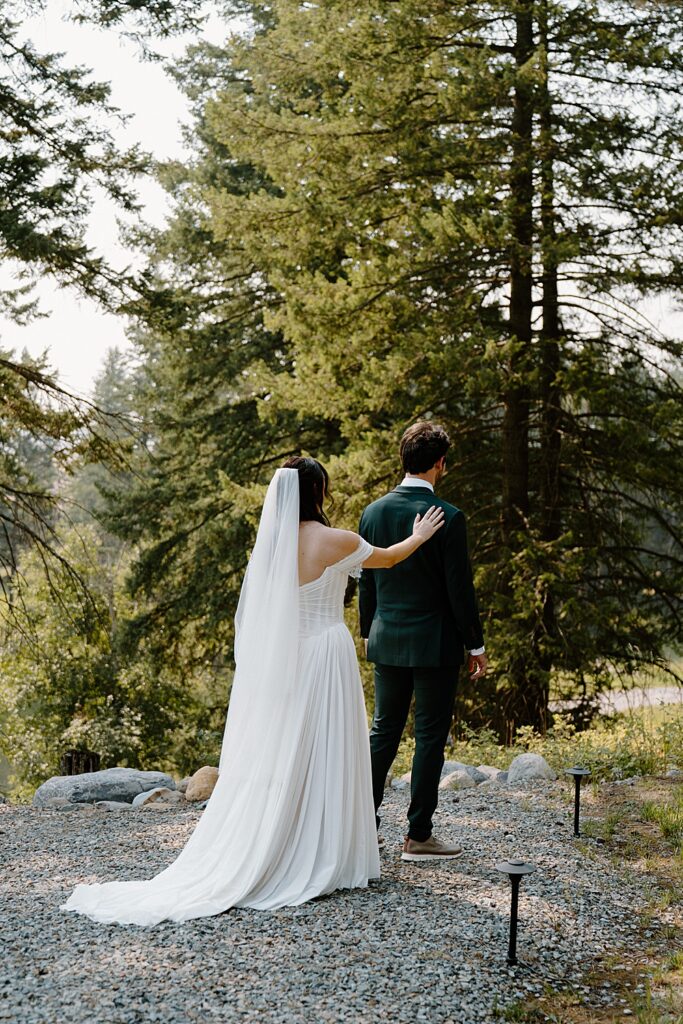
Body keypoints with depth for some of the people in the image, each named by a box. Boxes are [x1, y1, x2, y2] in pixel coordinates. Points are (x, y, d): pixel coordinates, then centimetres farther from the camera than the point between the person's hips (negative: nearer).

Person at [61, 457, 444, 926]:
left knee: (273, 759, 9)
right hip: (323, 658, -5)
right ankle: (323, 859, 8)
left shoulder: (271, 540, 2)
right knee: (323, 759, 2)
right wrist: (419, 536, 27)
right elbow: (388, 558, 9)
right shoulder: (335, 542, -11)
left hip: (276, 659, 5)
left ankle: (264, 858, 12)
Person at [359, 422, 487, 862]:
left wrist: (369, 631, 21)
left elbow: (366, 582, 9)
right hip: (434, 644, -5)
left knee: (384, 731, 15)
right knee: (430, 738, 4)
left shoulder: (373, 512, 2)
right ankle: (418, 836, 9)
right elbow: (460, 588, -13)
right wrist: (476, 644, -3)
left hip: (386, 642, 5)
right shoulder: (448, 517, -15)